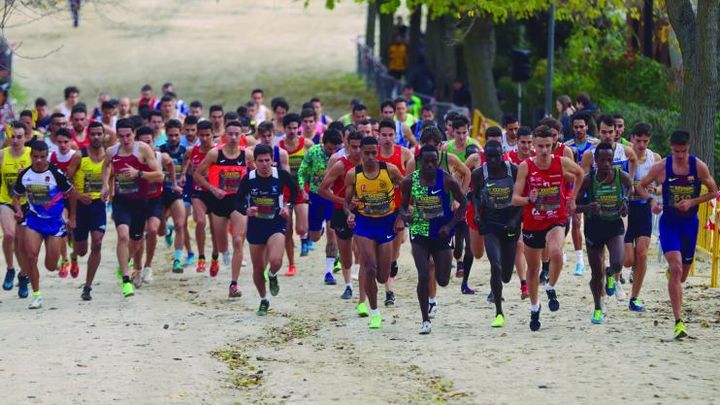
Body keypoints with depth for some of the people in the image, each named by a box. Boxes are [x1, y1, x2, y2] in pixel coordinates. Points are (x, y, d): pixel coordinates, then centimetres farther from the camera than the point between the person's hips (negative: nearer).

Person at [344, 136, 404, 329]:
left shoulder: (390, 170, -9)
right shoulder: (353, 175, -7)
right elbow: (347, 201, 1)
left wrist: (401, 218, -4)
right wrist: (349, 214, -21)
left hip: (387, 223, 0)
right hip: (364, 224, 0)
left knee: (383, 277, 1)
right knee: (370, 269, -13)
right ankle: (374, 312, 2)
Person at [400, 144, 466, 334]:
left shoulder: (446, 180, -12)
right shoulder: (409, 181, -8)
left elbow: (463, 203, -2)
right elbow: (403, 205, 3)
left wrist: (450, 225, -12)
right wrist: (405, 215, -21)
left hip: (441, 233, 0)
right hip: (420, 232, 0)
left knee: (443, 281, 5)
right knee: (423, 277, -11)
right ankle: (425, 320, 2)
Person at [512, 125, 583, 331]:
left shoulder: (562, 163, -9)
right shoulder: (525, 167, -12)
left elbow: (580, 173, 14)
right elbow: (515, 199, -12)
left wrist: (572, 199, 13)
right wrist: (529, 200, -33)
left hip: (556, 221, -1)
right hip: (532, 223, 1)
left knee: (556, 253, -31)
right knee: (533, 268, 14)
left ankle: (551, 289, -4)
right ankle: (534, 308, 35)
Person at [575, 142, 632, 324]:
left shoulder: (623, 177, -12)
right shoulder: (587, 180, -14)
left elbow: (630, 190, 11)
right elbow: (574, 205, -8)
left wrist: (625, 205, -10)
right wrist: (588, 207, -28)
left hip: (615, 227, 0)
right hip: (594, 227, 0)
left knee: (618, 264, -23)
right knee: (596, 274, 8)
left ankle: (610, 275, 17)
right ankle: (598, 309, 31)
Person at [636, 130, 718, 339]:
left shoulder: (699, 166, -7)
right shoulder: (661, 167, -8)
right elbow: (640, 186, 4)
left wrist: (692, 202, -13)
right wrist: (651, 201, -15)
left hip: (690, 222, 2)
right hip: (669, 222, -2)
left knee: (682, 274, 15)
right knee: (676, 270, -19)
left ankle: (671, 272, 56)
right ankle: (678, 322, -19)